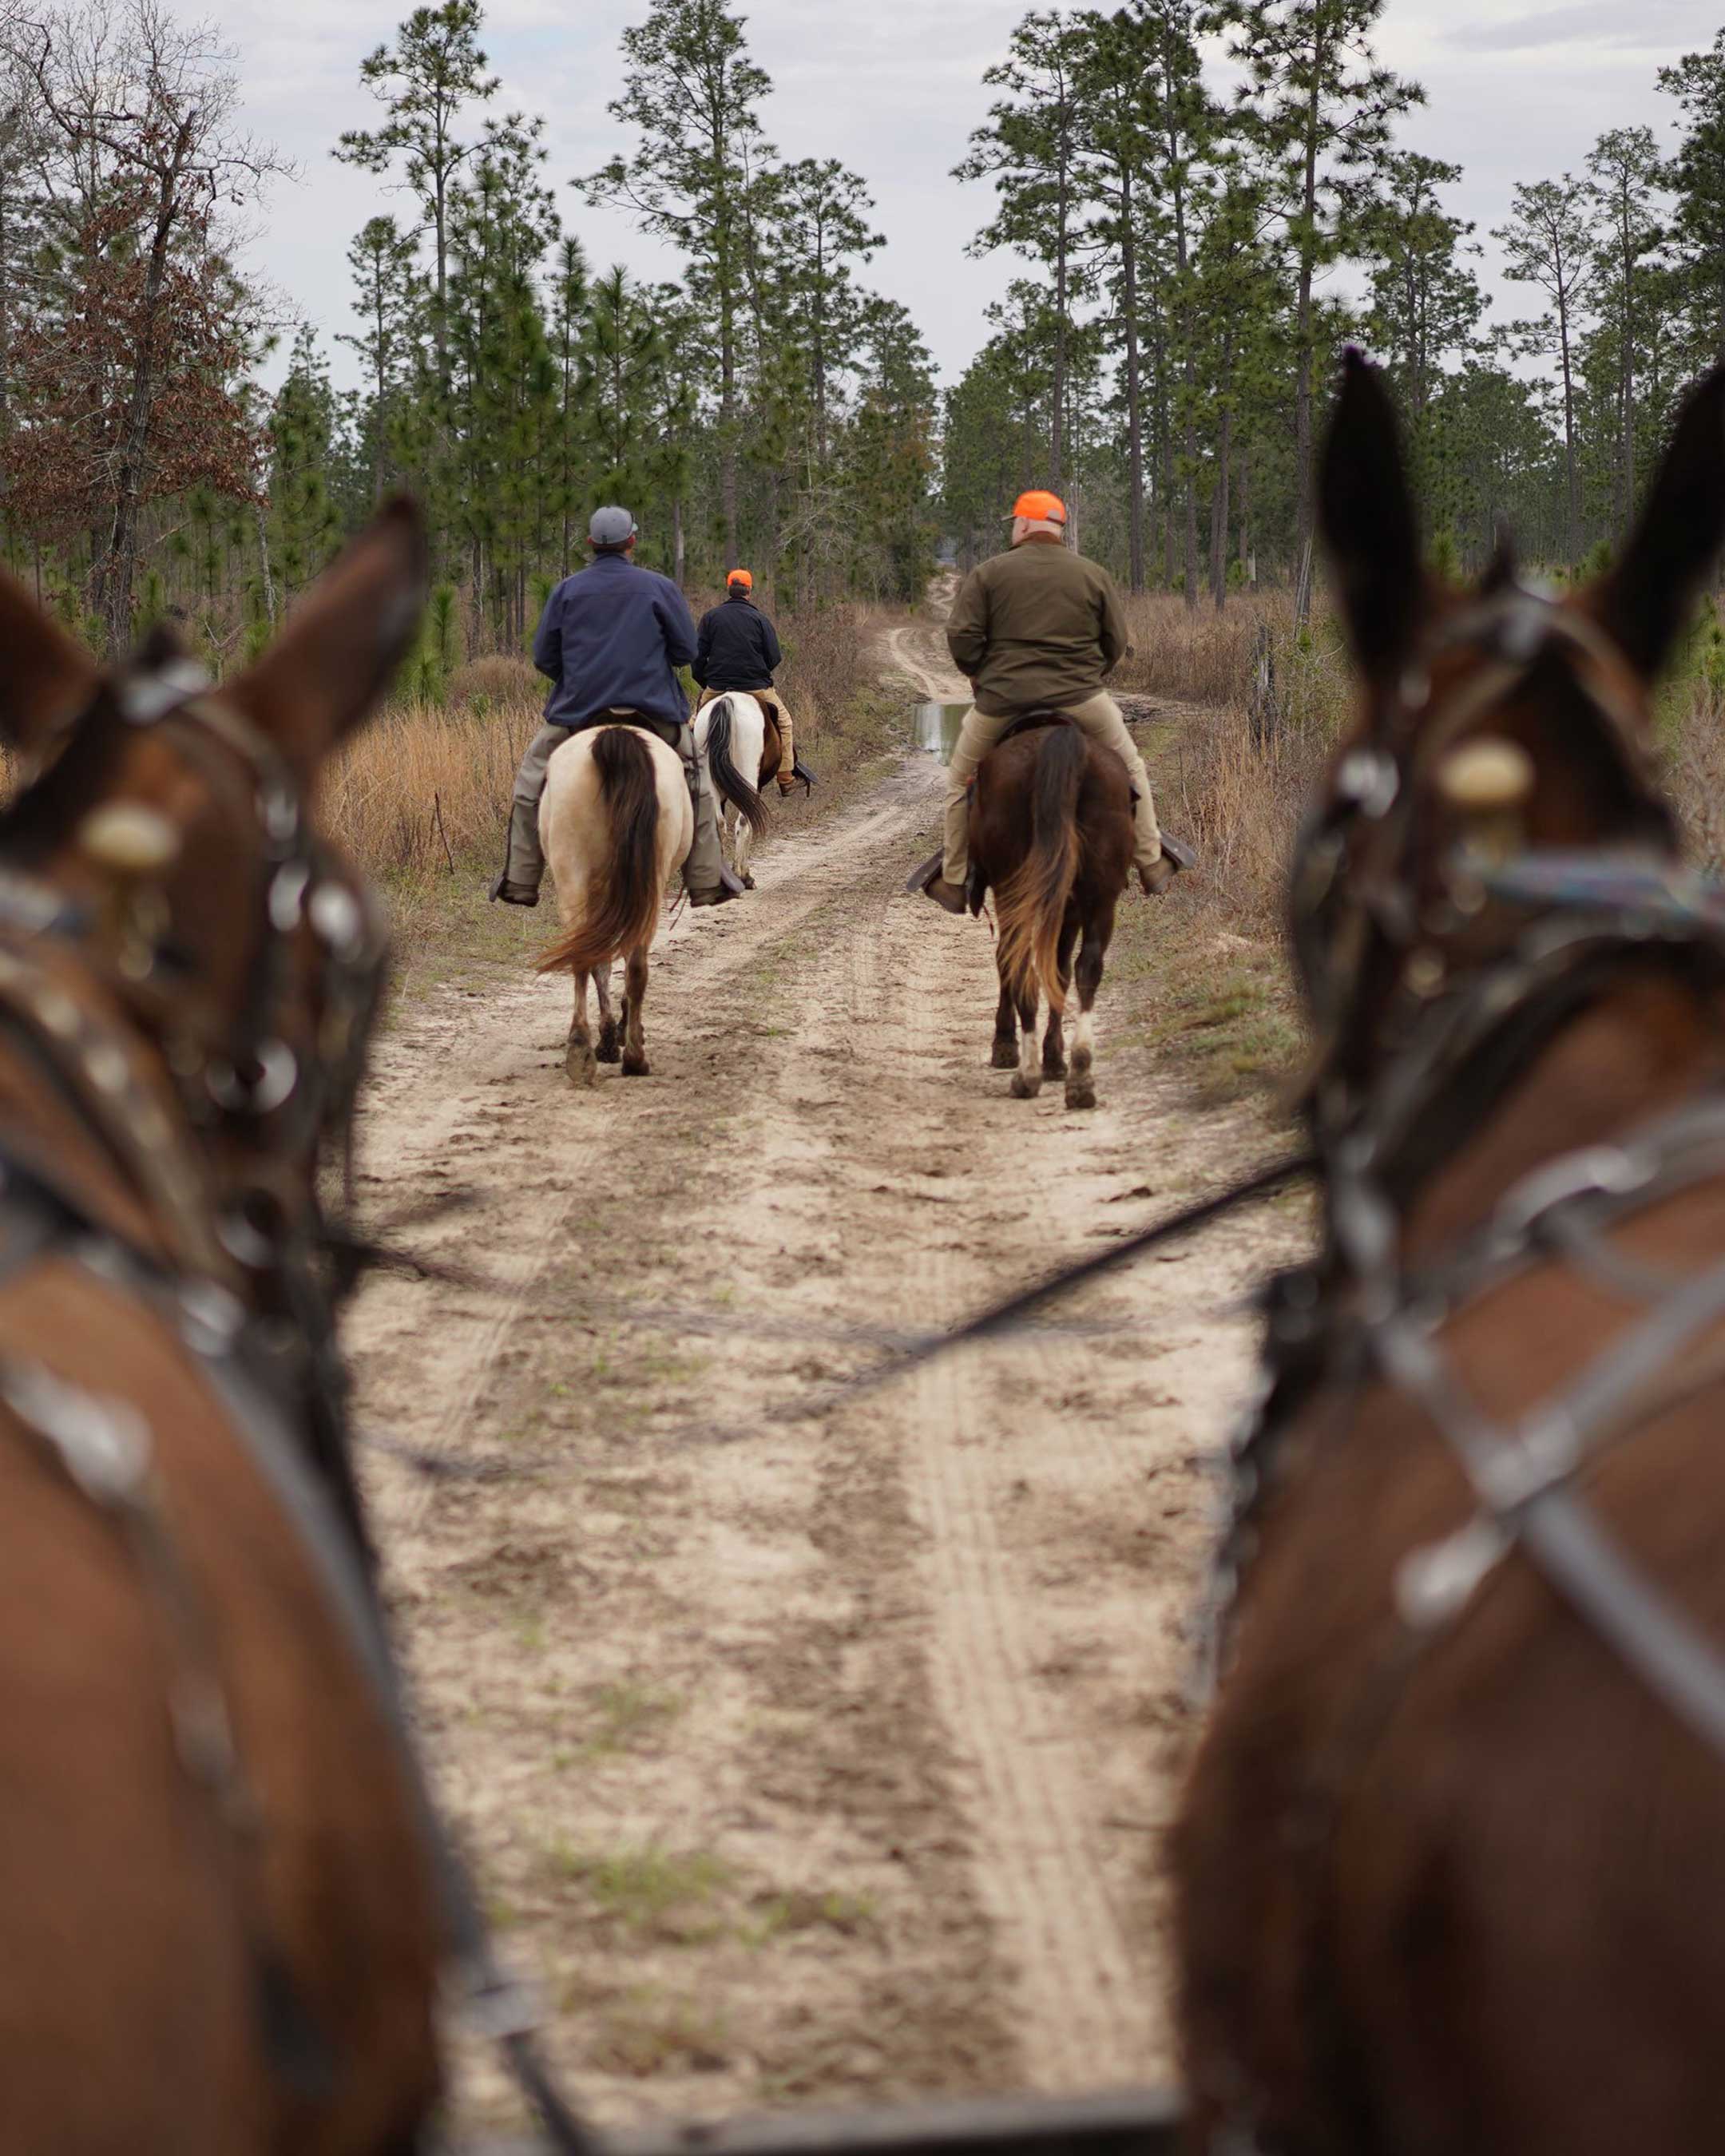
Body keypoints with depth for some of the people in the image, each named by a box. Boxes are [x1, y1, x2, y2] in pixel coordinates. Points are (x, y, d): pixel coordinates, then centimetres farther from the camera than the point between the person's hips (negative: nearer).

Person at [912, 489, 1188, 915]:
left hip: (1001, 700, -1)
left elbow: (961, 635, -6)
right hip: (1080, 698, 1)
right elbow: (1117, 643, 8)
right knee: (1131, 767, 22)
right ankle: (1151, 863, 23)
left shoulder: (988, 573, 1)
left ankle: (954, 880, 21)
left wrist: (976, 674, 11)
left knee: (961, 779, 20)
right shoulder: (1095, 576, 8)